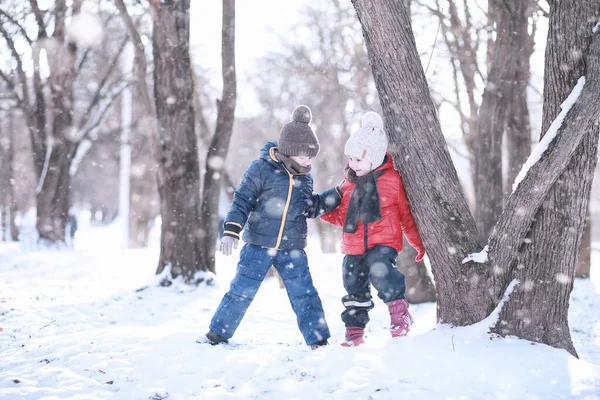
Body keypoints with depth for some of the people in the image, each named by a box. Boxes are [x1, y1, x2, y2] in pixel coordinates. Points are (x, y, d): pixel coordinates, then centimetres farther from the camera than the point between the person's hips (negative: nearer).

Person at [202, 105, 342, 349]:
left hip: (292, 249, 4)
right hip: (258, 246, -4)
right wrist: (231, 231, -16)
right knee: (241, 290, 0)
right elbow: (242, 201, -8)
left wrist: (338, 194, 10)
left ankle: (319, 341, 8)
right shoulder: (261, 169, -9)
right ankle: (217, 334, 13)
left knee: (305, 294, 1)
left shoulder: (305, 177, 8)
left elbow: (311, 208, 17)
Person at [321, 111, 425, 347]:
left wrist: (418, 243, 9)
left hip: (383, 241, -5)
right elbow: (342, 216, 16)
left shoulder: (392, 179, -4)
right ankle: (355, 330, 25)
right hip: (354, 245, 5)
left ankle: (398, 308, -13)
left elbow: (406, 214, 4)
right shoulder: (348, 183, 8)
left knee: (379, 269, -33)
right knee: (355, 287, 10)